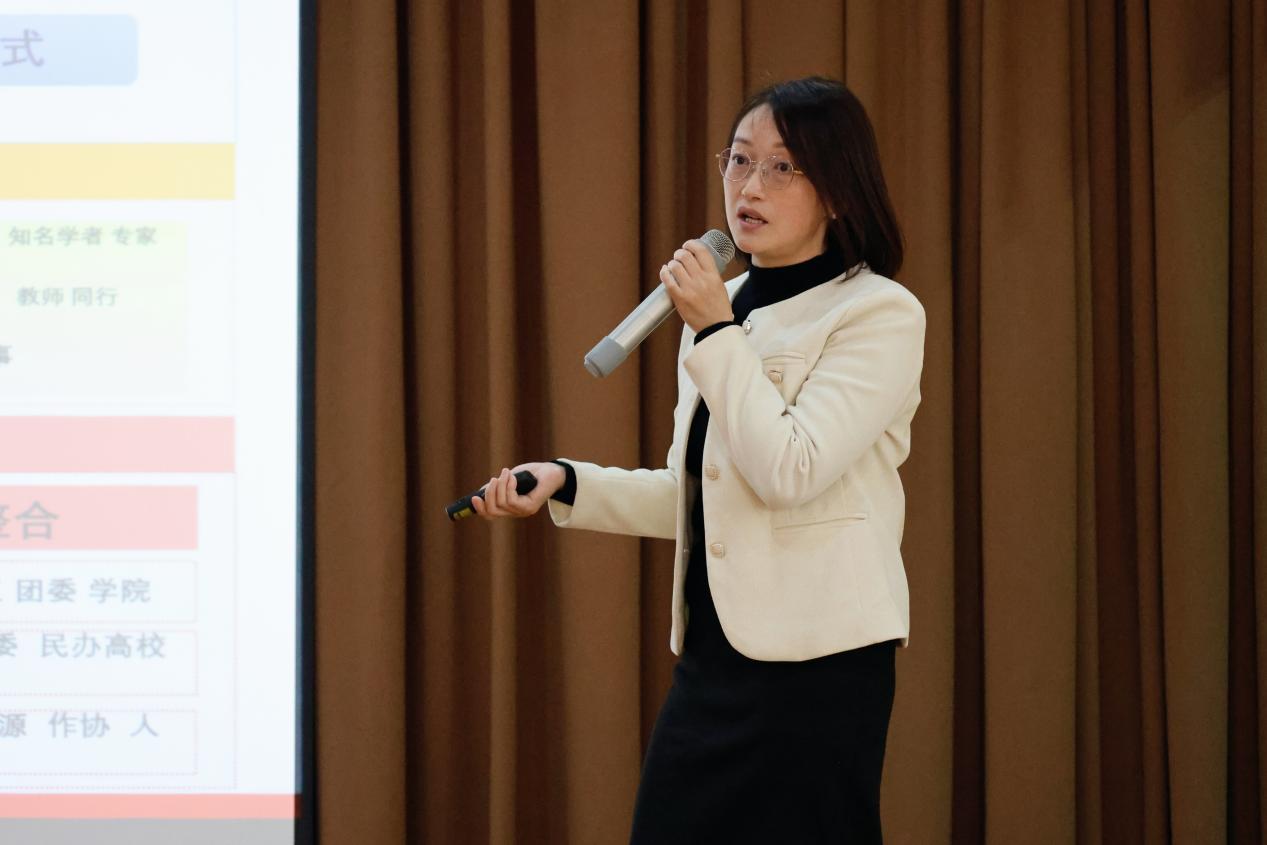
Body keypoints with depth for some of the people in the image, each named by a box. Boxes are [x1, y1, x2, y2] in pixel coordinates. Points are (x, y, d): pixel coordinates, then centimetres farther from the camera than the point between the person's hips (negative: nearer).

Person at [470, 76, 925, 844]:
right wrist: (567, 485, 7)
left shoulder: (880, 314, -9)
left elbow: (789, 471, -20)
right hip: (712, 654, 7)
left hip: (817, 663, -7)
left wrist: (715, 332, -15)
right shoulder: (724, 305, 13)